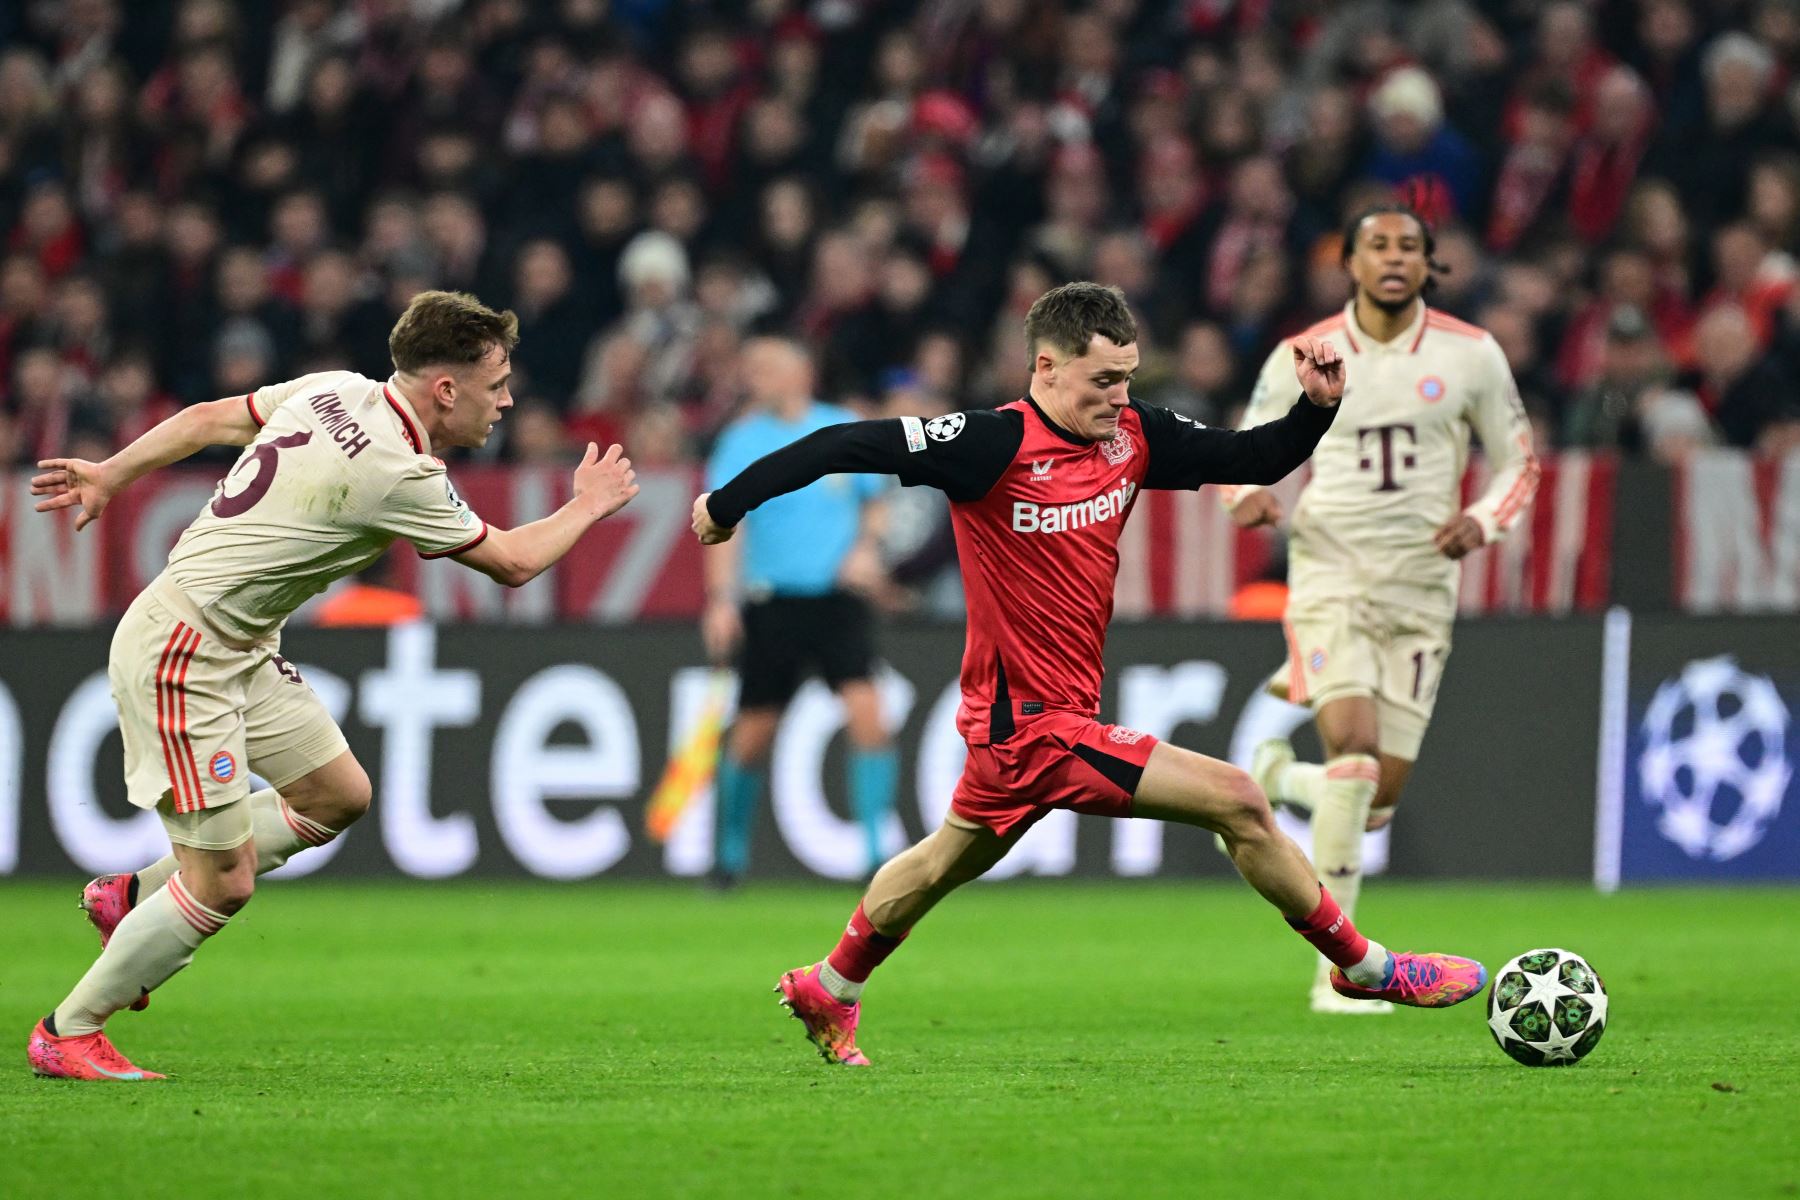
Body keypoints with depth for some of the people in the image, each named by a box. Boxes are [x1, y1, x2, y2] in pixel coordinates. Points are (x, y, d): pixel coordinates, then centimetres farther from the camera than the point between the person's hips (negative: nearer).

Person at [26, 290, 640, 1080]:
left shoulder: (338, 391, 2)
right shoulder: (398, 475, -23)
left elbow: (210, 417, 12)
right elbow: (513, 563, -9)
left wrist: (111, 473, 24)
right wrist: (587, 507, 9)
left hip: (241, 650, 10)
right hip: (182, 652, -10)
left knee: (338, 794, 13)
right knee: (224, 882, -7)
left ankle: (136, 895, 23)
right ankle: (68, 1033, 7)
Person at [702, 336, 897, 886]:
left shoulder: (845, 429, 5)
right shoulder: (743, 442, -1)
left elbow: (874, 504, 17)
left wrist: (868, 547, -3)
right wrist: (721, 600, -18)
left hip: (838, 595, 1)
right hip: (772, 601, -1)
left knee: (867, 712, -15)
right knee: (755, 732, 3)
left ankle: (879, 850, -10)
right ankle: (730, 849, 24)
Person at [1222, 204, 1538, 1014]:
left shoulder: (1471, 356, 1)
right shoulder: (1302, 359, 0)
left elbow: (1518, 464, 10)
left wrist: (1482, 521, -11)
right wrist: (1249, 495, -14)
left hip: (1421, 588, 2)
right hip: (1330, 575, -2)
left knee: (1379, 797, 0)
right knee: (1354, 749, -23)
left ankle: (1276, 777, 35)